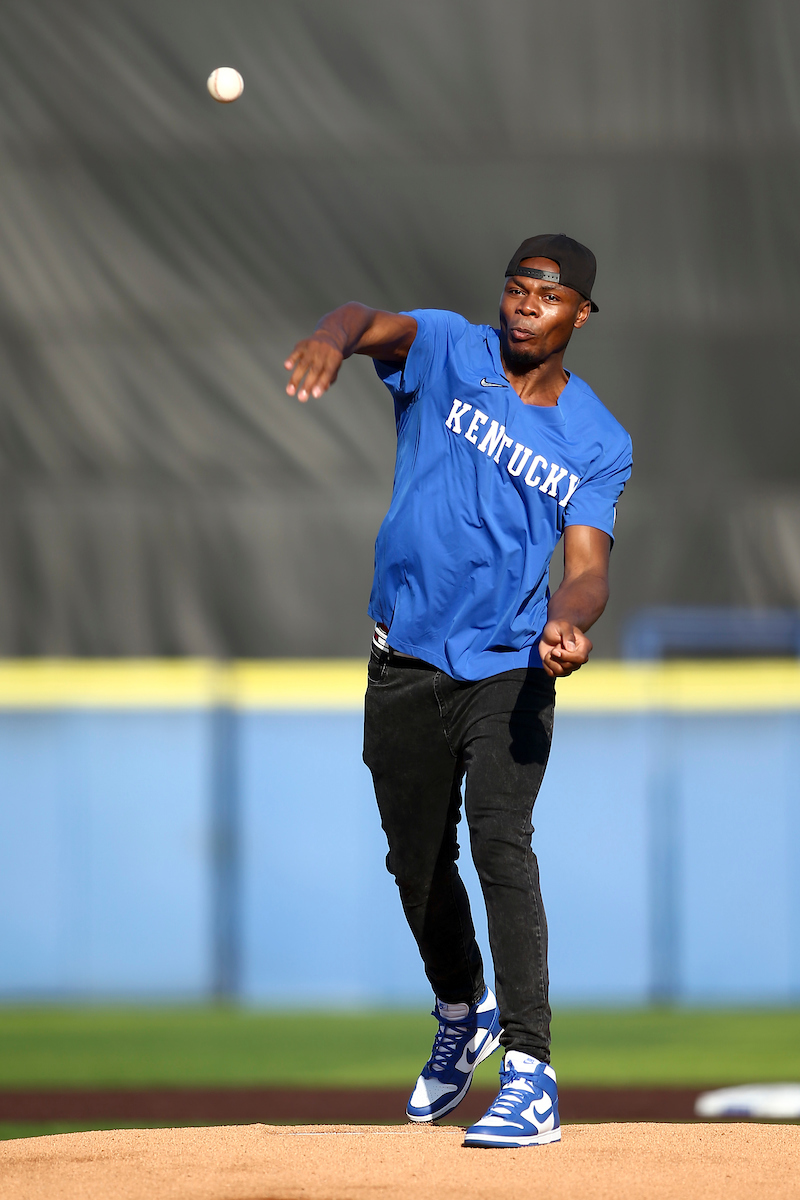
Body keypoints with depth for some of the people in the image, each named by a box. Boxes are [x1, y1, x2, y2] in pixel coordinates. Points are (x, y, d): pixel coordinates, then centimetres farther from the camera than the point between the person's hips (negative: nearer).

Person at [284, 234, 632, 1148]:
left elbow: (586, 564, -7)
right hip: (406, 662, 2)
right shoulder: (448, 352, -2)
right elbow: (374, 324, -23)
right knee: (417, 859, 13)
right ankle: (462, 1015, 42)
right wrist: (334, 339, -49)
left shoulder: (600, 444, 2)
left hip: (511, 668, -2)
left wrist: (568, 626, -31)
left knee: (499, 842, -21)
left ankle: (529, 1074, -25)